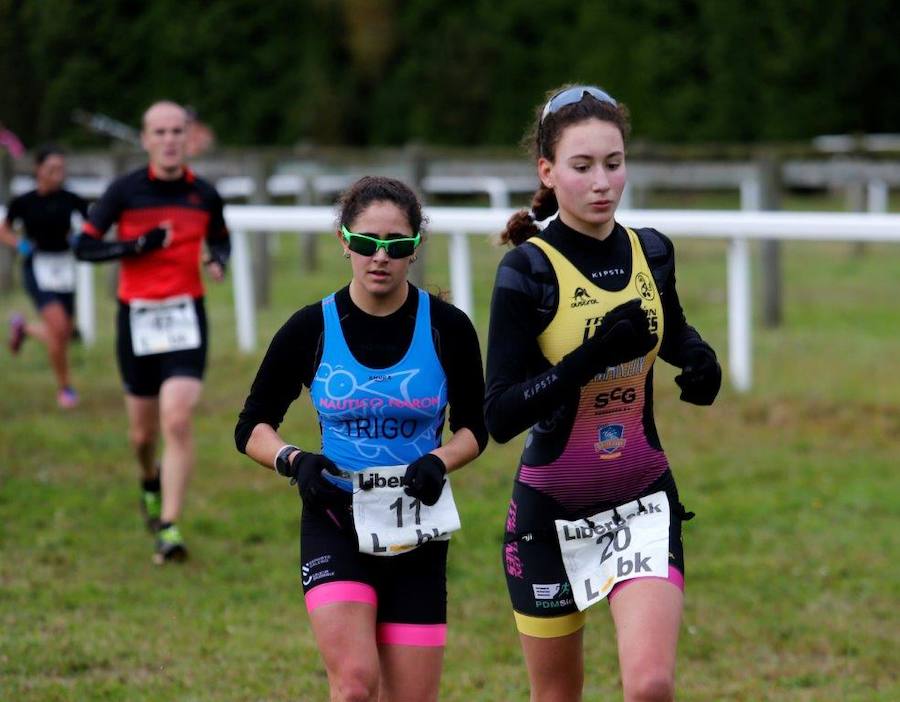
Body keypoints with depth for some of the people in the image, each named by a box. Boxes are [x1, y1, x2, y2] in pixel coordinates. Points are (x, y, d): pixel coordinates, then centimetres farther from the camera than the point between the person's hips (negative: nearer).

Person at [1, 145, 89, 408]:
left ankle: (23, 327, 41)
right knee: (58, 327, -20)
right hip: (37, 268, -4)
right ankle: (64, 387, -1)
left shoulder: (70, 199, -2)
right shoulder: (23, 202, -6)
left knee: (64, 334, 8)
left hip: (64, 266, 4)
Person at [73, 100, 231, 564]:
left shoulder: (204, 194, 3)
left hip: (186, 317, 0)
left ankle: (169, 528, -15)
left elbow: (220, 240, 21)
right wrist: (139, 245, -18)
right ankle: (150, 481, 45)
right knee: (143, 432, 10)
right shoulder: (125, 191, -4)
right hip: (136, 317, 0)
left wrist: (218, 261, -3)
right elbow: (84, 247, -5)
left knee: (178, 420, -18)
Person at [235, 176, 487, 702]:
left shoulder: (447, 328, -4)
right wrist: (294, 460, -16)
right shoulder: (311, 329, -5)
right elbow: (252, 428, 4)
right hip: (335, 525, -1)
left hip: (417, 530, 2)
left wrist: (439, 461, -13)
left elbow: (473, 427, 8)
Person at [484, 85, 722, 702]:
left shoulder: (652, 253, 0)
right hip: (550, 512, -2)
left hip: (643, 503, 2)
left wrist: (700, 356, 0)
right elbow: (499, 417, -19)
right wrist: (592, 357, -29)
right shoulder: (528, 270, -14)